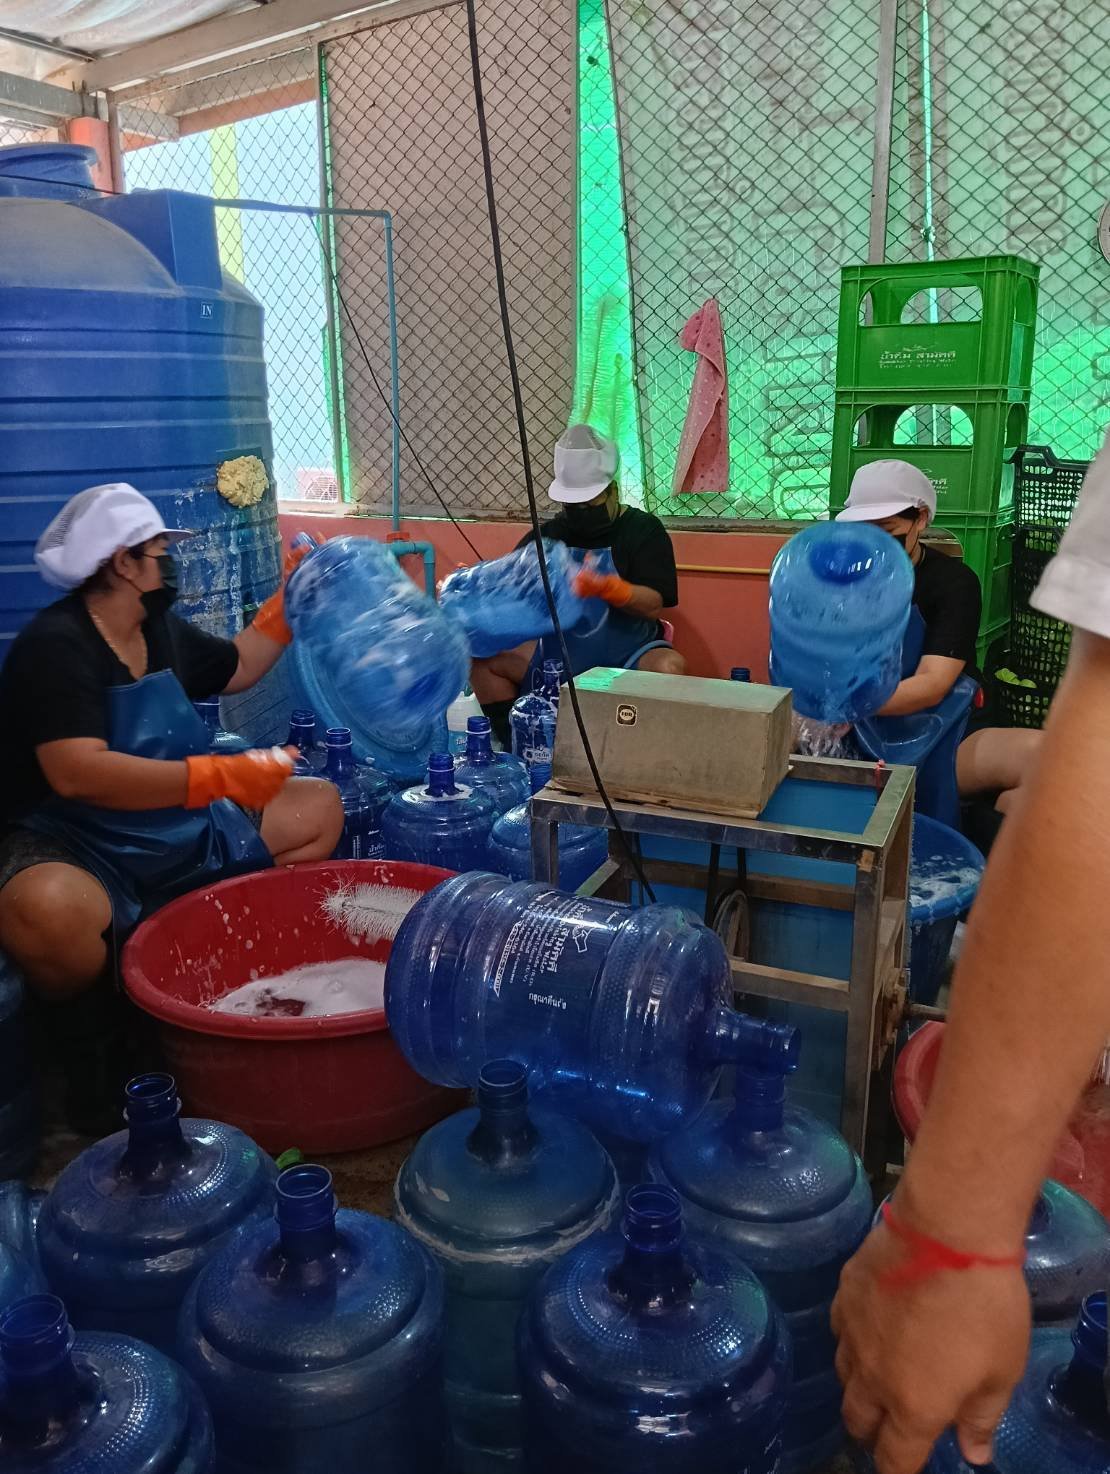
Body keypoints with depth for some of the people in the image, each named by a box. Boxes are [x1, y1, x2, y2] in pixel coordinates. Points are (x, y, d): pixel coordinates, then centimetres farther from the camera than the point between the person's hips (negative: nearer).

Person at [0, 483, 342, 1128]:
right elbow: (77, 774, -33)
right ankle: (91, 1033, -8)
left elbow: (236, 668, 26)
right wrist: (221, 775, -36)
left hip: (180, 832, 8)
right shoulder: (56, 645, -19)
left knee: (319, 806, 1)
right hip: (73, 848, -8)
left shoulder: (162, 631, 6)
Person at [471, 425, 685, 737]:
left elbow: (654, 605, -12)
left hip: (630, 651, -3)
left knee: (669, 667, -34)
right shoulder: (547, 533, 11)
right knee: (482, 657, -14)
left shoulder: (643, 530, -1)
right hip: (557, 649, 4)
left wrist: (607, 587, -29)